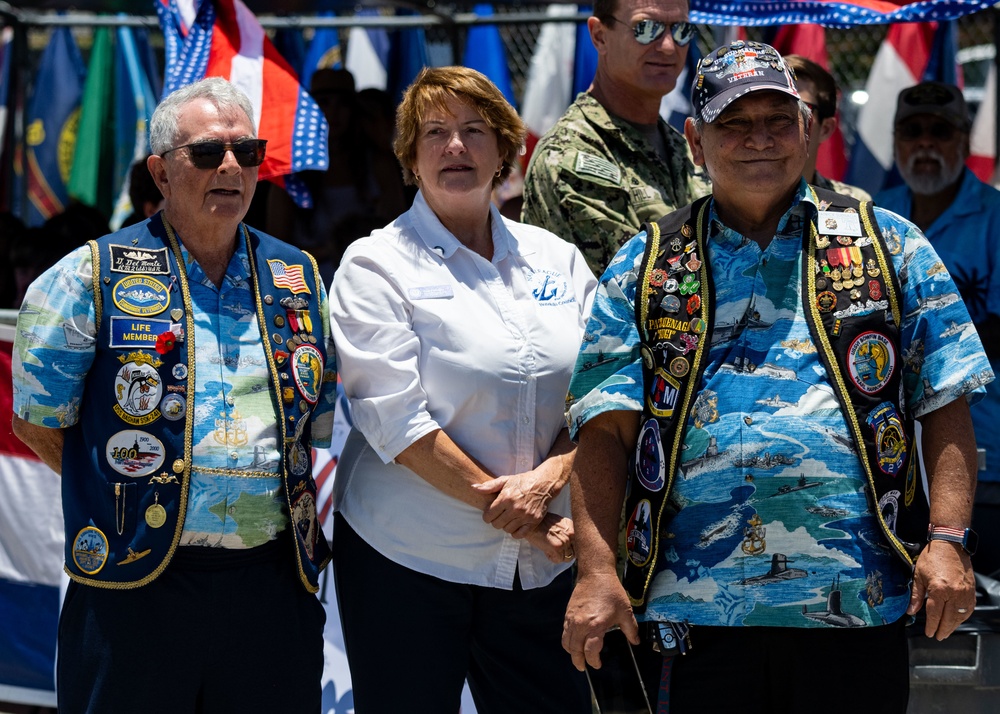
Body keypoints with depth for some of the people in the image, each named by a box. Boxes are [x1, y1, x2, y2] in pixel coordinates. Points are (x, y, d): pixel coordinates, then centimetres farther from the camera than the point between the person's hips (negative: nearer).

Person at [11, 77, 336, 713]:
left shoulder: (299, 279, 13)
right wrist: (130, 494, 3)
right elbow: (37, 422, 3)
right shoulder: (95, 278, 1)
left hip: (274, 584, 3)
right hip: (135, 589, -3)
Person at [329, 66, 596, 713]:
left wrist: (548, 478, -14)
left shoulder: (557, 260, 10)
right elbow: (397, 420, -12)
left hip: (542, 563, 4)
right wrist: (504, 508, -14)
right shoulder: (376, 265, -3)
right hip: (409, 559, -3)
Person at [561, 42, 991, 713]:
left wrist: (948, 539, -6)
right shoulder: (646, 268, 11)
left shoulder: (889, 246, 11)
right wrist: (598, 571, -7)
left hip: (855, 605, 0)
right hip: (696, 610, 0)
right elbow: (605, 430, 4)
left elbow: (945, 406, 7)